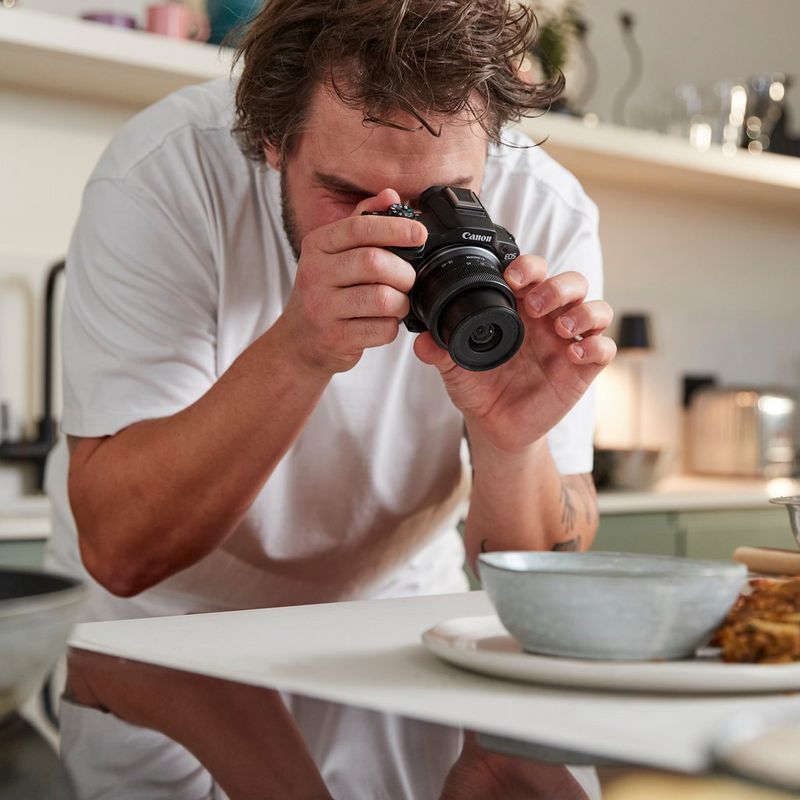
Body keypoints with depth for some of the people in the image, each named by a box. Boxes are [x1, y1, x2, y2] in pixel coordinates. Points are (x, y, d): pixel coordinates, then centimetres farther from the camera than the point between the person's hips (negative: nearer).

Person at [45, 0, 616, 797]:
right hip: (171, 638, -3)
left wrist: (509, 439, -40)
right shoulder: (163, 178, -27)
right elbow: (119, 552, -30)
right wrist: (295, 351, -44)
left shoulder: (543, 214, -21)